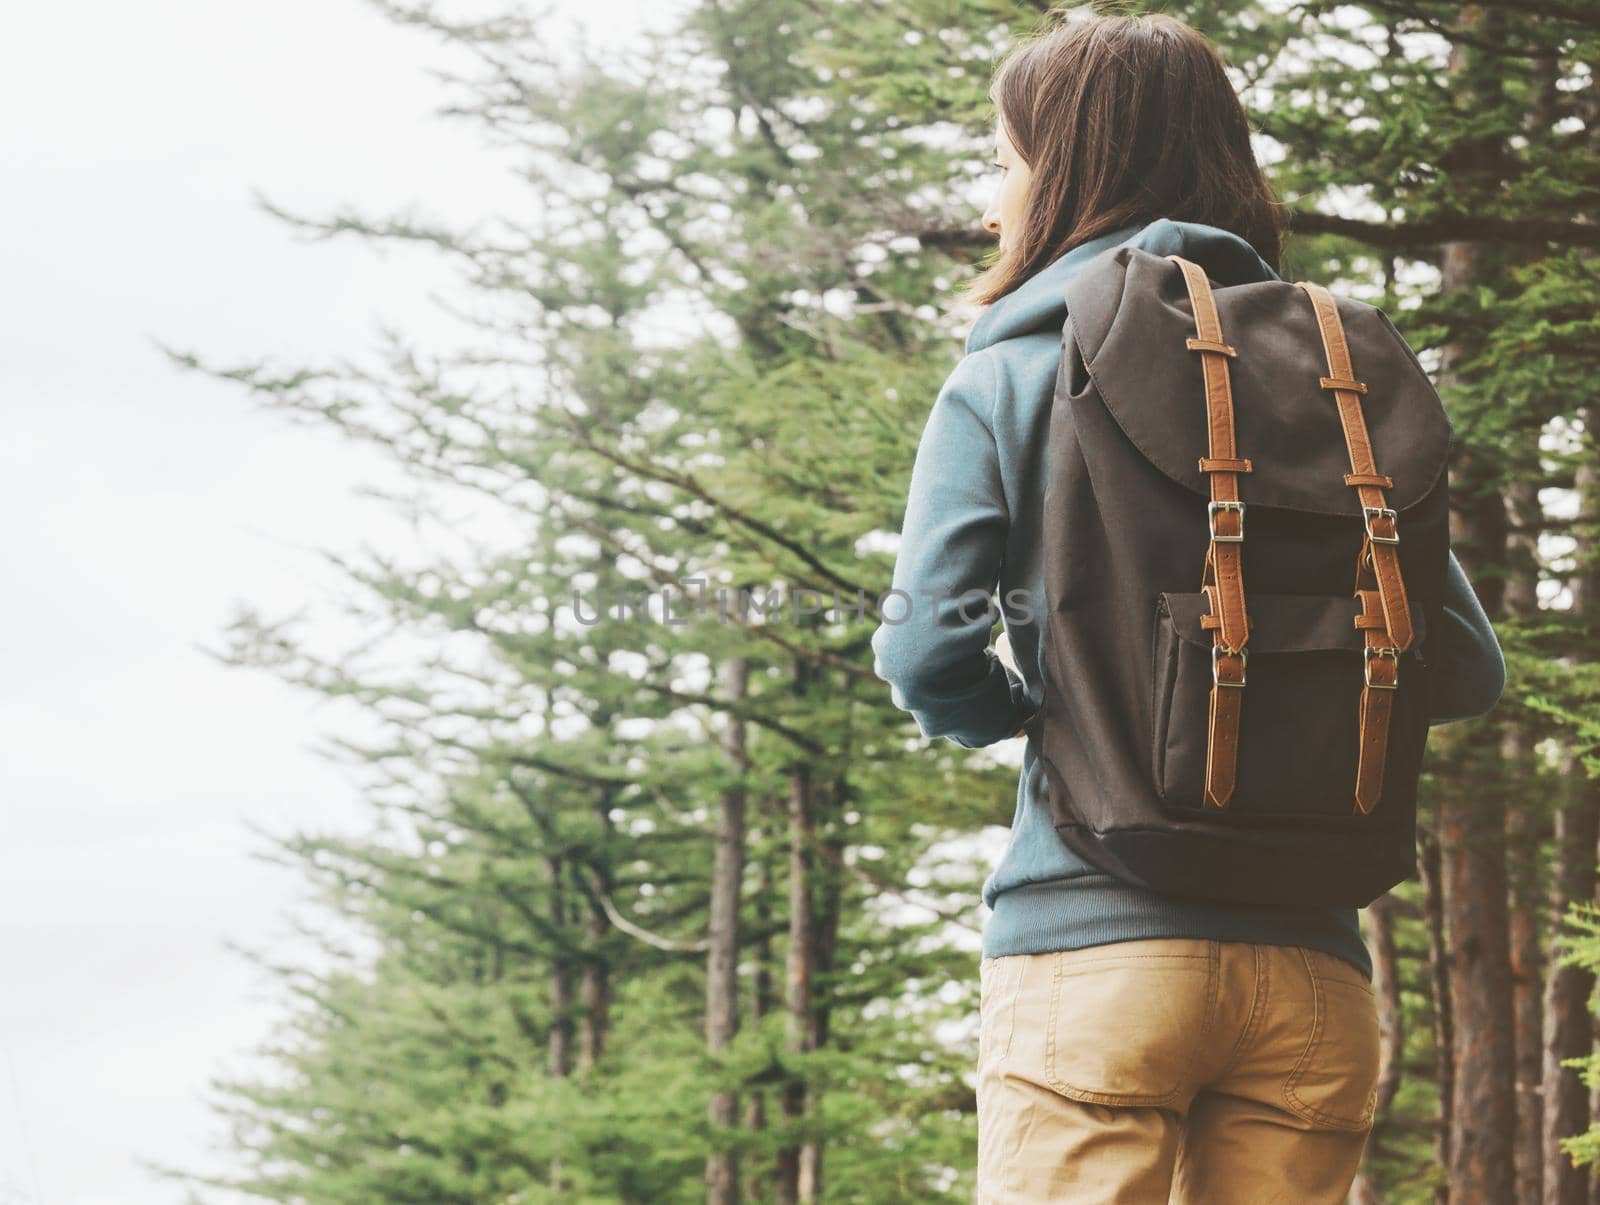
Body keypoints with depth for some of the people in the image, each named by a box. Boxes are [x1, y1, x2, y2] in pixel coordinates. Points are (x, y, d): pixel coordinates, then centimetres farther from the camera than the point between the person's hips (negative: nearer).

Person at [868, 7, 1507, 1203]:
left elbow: (931, 659, -10)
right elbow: (1469, 670, 8)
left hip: (1092, 945, -4)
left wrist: (1028, 707, 11)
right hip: (1310, 965, 4)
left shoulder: (1006, 382, 1)